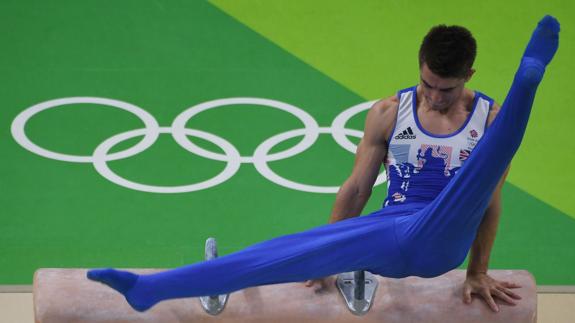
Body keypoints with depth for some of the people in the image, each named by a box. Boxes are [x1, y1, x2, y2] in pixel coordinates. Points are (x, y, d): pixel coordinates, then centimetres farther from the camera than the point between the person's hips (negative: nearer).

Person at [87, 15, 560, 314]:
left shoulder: (489, 118, 2)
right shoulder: (388, 113, 9)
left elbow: (489, 202, 7)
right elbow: (356, 188, 13)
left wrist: (478, 272, 11)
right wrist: (326, 258, 15)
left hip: (441, 241, -2)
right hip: (388, 234, 2)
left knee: (497, 148, -27)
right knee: (292, 251, -18)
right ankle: (149, 289, -25)